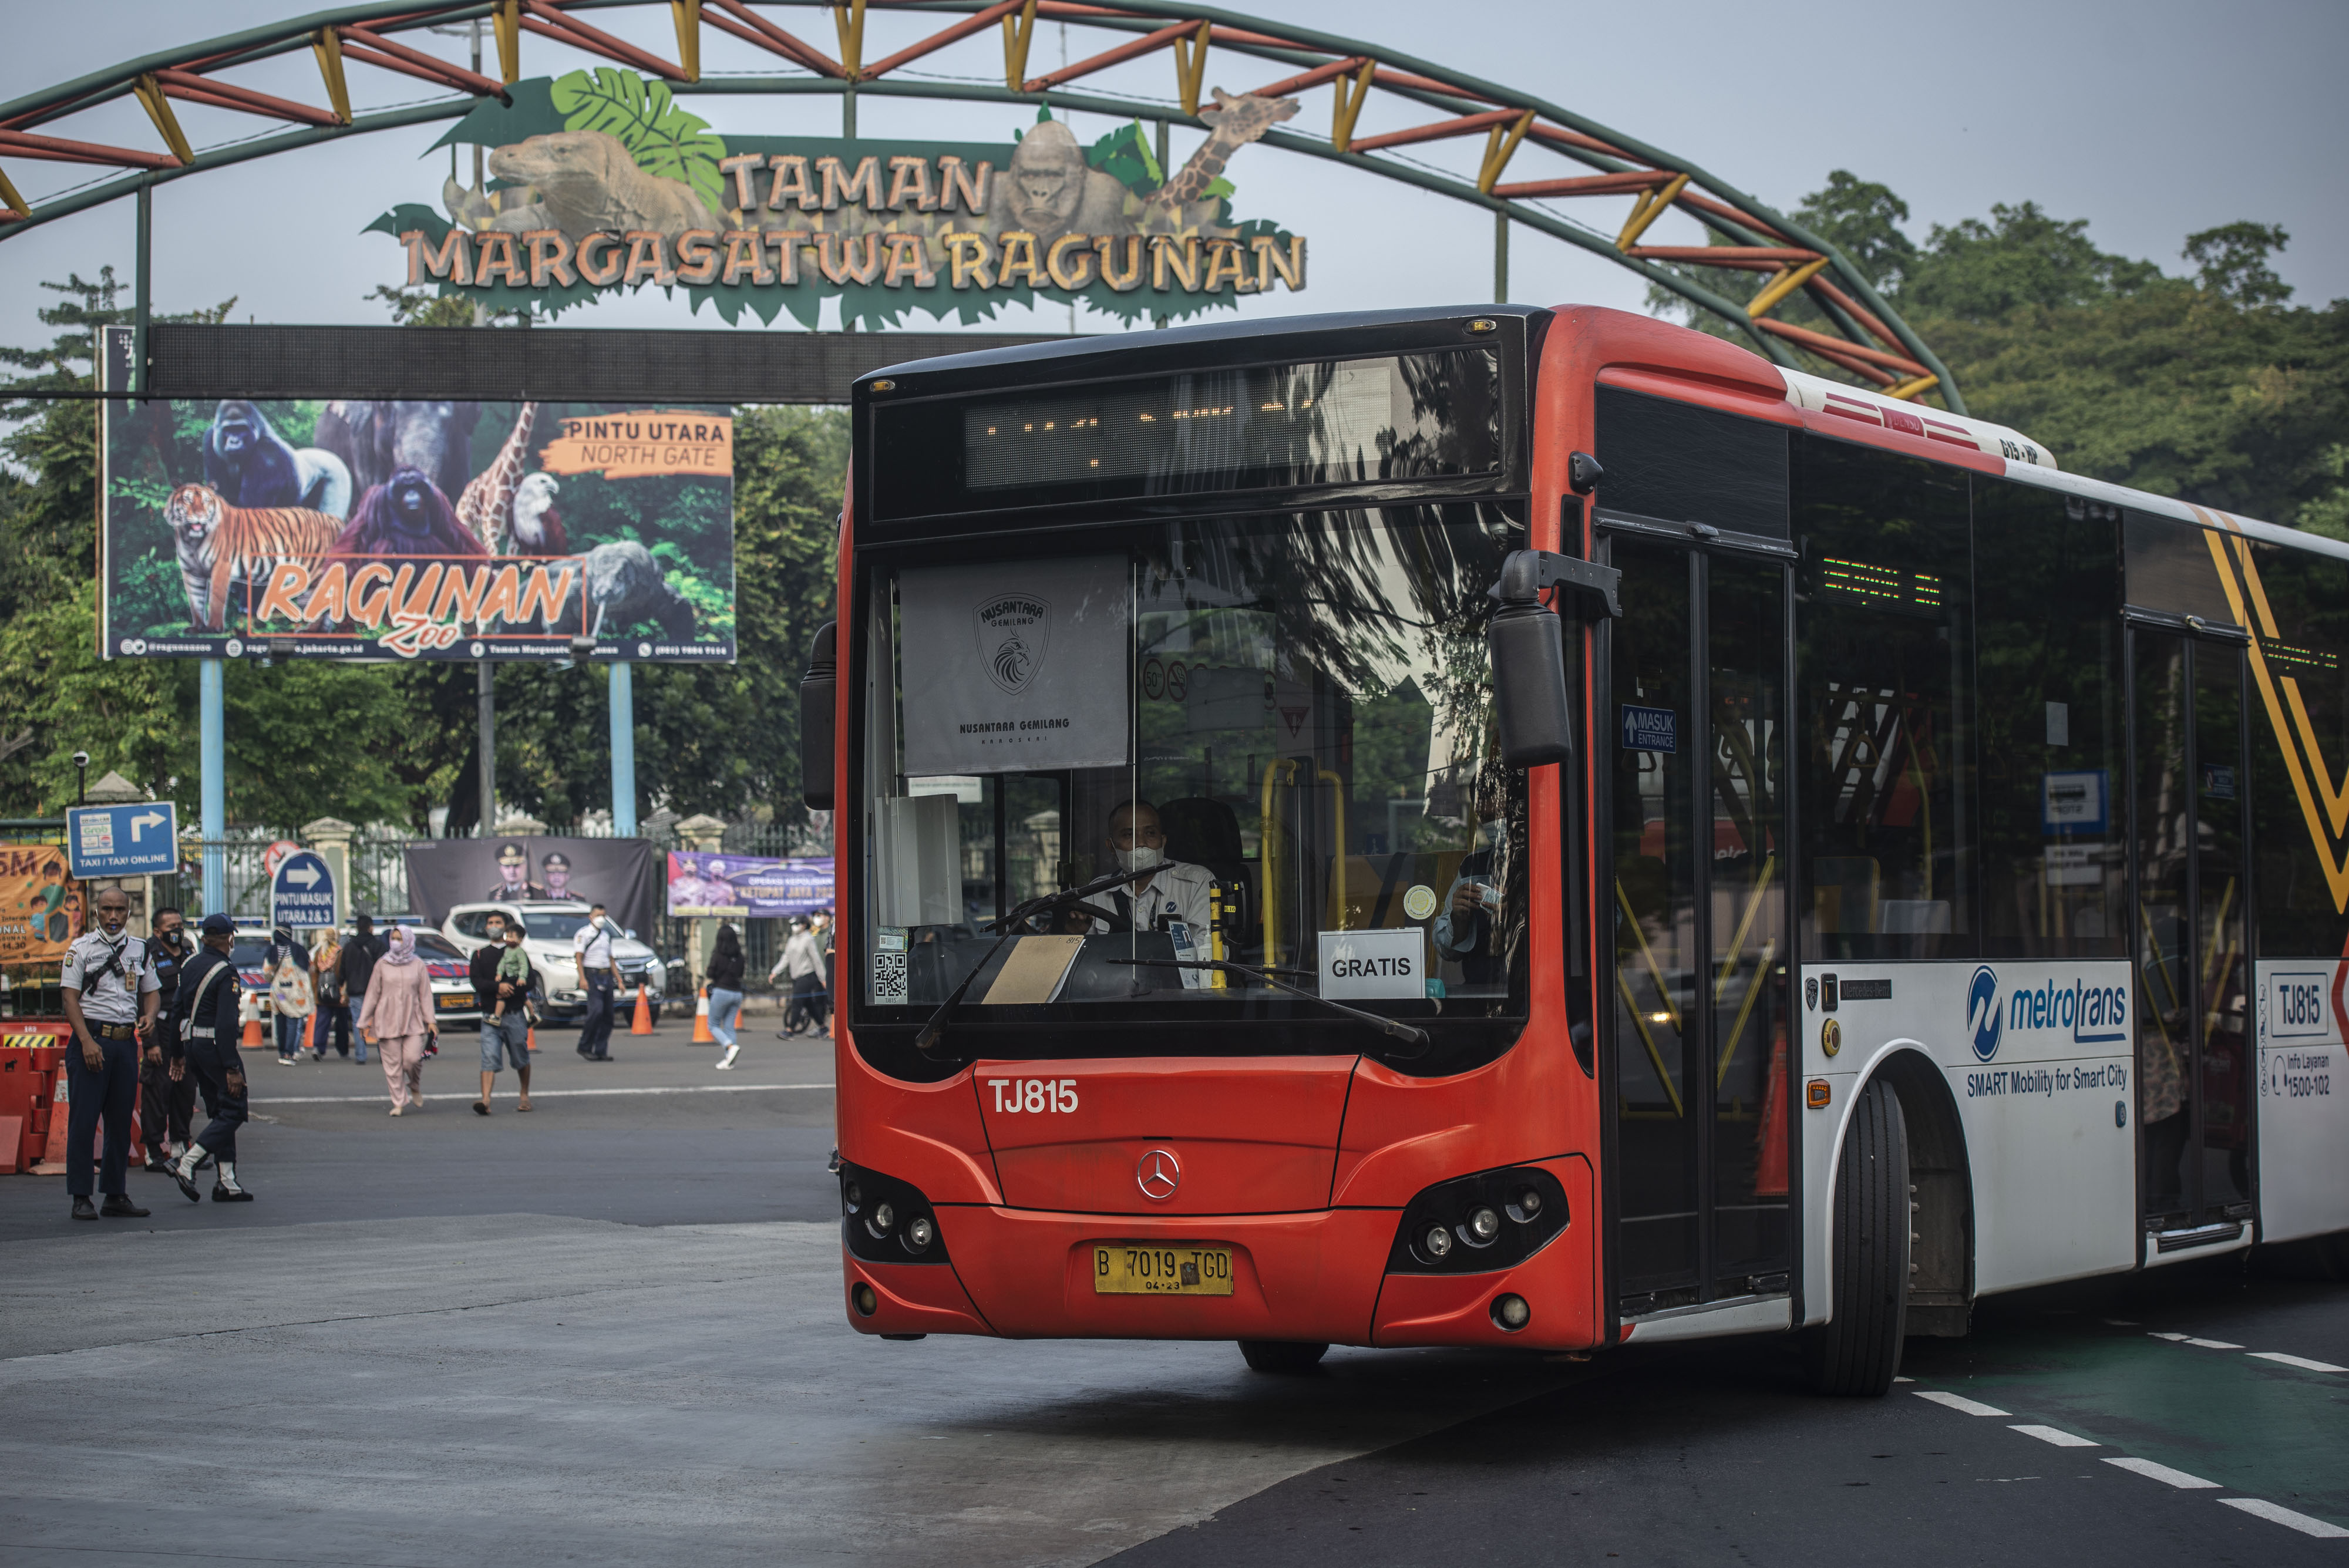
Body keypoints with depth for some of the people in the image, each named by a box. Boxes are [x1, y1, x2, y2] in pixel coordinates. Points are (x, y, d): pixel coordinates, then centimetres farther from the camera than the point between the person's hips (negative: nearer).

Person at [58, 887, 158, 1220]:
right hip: (92, 1039, -4)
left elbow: (151, 992, 19)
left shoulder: (139, 950, 12)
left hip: (127, 1041, 4)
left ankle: (116, 1195, 13)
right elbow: (71, 998, -5)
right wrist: (87, 1041, -15)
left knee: (121, 1121, 7)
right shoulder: (81, 948, 0)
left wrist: (148, 1017, -4)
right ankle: (81, 1198, -2)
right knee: (83, 1120, -5)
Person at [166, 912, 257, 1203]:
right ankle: (187, 1164, -14)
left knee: (220, 1112, 13)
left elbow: (177, 1010, 14)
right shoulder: (226, 972, -15)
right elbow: (226, 1023, -20)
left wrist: (179, 1053, 22)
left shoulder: (190, 966, 10)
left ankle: (226, 1182, 11)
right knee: (233, 1111, -3)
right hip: (214, 1046, -9)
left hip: (192, 1044, 9)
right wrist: (232, 1068, -20)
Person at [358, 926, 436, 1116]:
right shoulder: (383, 965, 7)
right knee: (393, 1064, -3)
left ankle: (415, 1088, 16)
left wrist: (430, 1020, -1)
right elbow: (373, 994, 9)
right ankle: (399, 1102, 5)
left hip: (413, 1021, -1)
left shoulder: (418, 965, 7)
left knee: (413, 1058, -14)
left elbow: (426, 995, 7)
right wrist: (364, 1021, 7)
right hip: (387, 1020, 1)